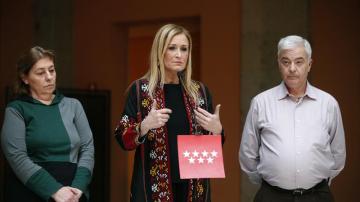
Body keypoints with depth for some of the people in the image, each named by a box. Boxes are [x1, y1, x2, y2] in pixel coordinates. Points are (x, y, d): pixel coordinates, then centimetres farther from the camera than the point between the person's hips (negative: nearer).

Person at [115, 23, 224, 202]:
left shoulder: (199, 91, 6)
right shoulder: (140, 89, -3)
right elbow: (123, 140, -4)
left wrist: (217, 129, -10)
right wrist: (145, 126, -22)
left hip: (193, 186, 3)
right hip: (154, 186, -3)